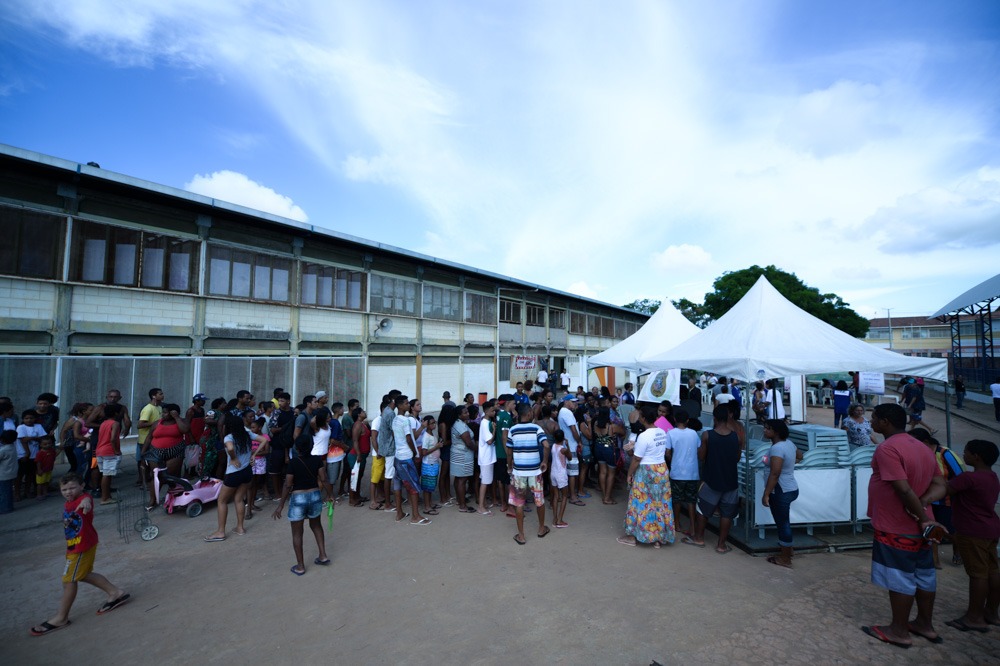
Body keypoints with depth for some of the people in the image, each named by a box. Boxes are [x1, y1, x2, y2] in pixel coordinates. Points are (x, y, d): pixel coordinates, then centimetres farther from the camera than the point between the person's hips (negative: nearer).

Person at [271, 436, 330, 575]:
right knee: (316, 525, 26)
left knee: (297, 533, 11)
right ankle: (323, 556, 26)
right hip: (315, 496, 4)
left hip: (298, 499, -4)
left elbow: (287, 485, -12)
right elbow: (323, 480, -5)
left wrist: (281, 506, -4)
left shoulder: (293, 462, -14)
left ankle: (300, 566, 18)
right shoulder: (317, 460, -5)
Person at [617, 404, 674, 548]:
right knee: (660, 503, 13)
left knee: (641, 504, 5)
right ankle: (658, 538, 23)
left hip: (646, 472, -7)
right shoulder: (663, 433, 2)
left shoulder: (644, 436, -21)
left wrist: (629, 474, -4)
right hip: (662, 470, 7)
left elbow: (636, 460, -17)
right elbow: (665, 453, 11)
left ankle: (633, 536, 18)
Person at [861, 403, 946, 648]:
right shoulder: (923, 448, 7)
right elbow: (940, 486, 6)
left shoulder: (887, 449, -22)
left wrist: (923, 518, -14)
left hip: (895, 529, -9)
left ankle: (899, 631, 17)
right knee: (923, 575, 19)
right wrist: (923, 503, -9)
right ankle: (925, 624, 33)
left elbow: (904, 490, -25)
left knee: (899, 579, 4)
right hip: (918, 527, 9)